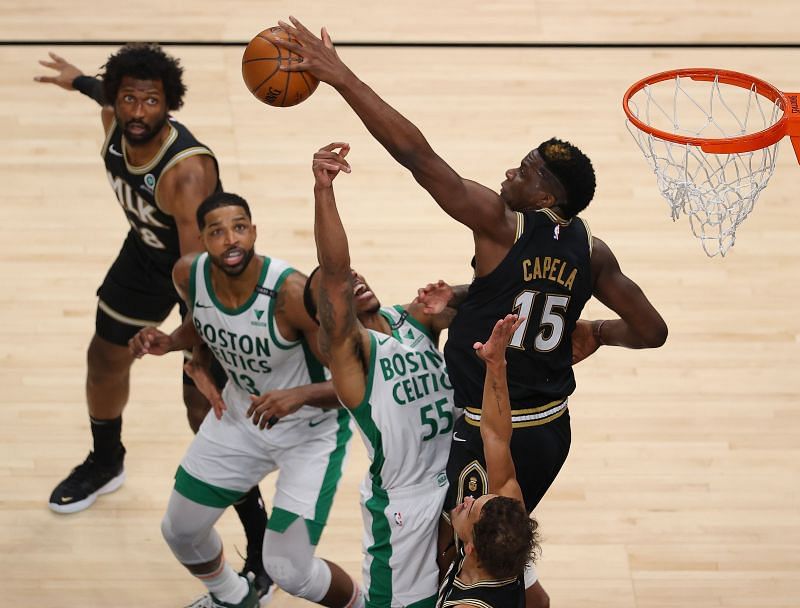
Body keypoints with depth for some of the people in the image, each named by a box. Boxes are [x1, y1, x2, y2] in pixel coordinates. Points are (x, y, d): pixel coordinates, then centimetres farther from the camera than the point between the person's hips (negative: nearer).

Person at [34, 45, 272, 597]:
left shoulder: (188, 170, -40)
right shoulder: (114, 123, -19)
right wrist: (79, 81, 29)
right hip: (147, 252, 8)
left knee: (205, 408, -10)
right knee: (105, 356, 23)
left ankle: (263, 549, 2)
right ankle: (105, 464, 55)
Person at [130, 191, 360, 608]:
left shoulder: (292, 292, -34)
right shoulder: (189, 274, -17)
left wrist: (299, 395, -46)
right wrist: (170, 342, -10)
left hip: (311, 429, -6)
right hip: (239, 413, 6)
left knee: (288, 571, -8)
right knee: (180, 531, 15)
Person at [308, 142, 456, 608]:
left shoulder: (413, 319, 8)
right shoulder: (344, 346, -12)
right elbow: (333, 273, -28)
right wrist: (324, 190, -42)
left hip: (461, 478, 6)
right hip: (406, 499, -6)